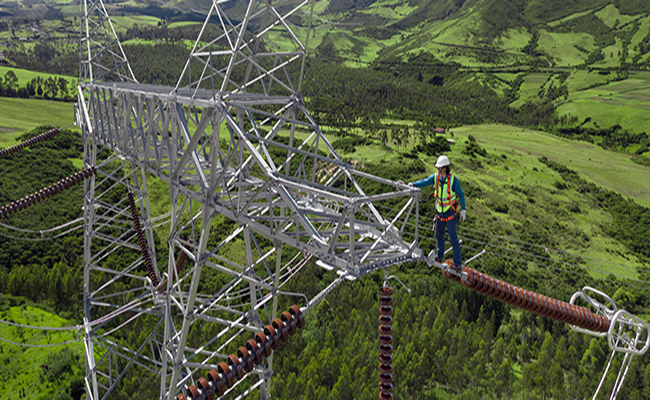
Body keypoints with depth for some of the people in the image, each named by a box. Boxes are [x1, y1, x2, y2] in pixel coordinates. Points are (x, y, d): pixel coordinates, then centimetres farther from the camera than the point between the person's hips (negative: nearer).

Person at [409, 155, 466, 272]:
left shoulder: (453, 179, -18)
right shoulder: (436, 177, -6)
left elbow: (461, 194, -9)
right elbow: (425, 182, -18)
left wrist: (463, 210, -9)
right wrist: (412, 184, -37)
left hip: (451, 212, -5)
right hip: (440, 211, 5)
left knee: (453, 238, -1)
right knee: (439, 235, 17)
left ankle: (458, 264, 8)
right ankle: (439, 257, 38)